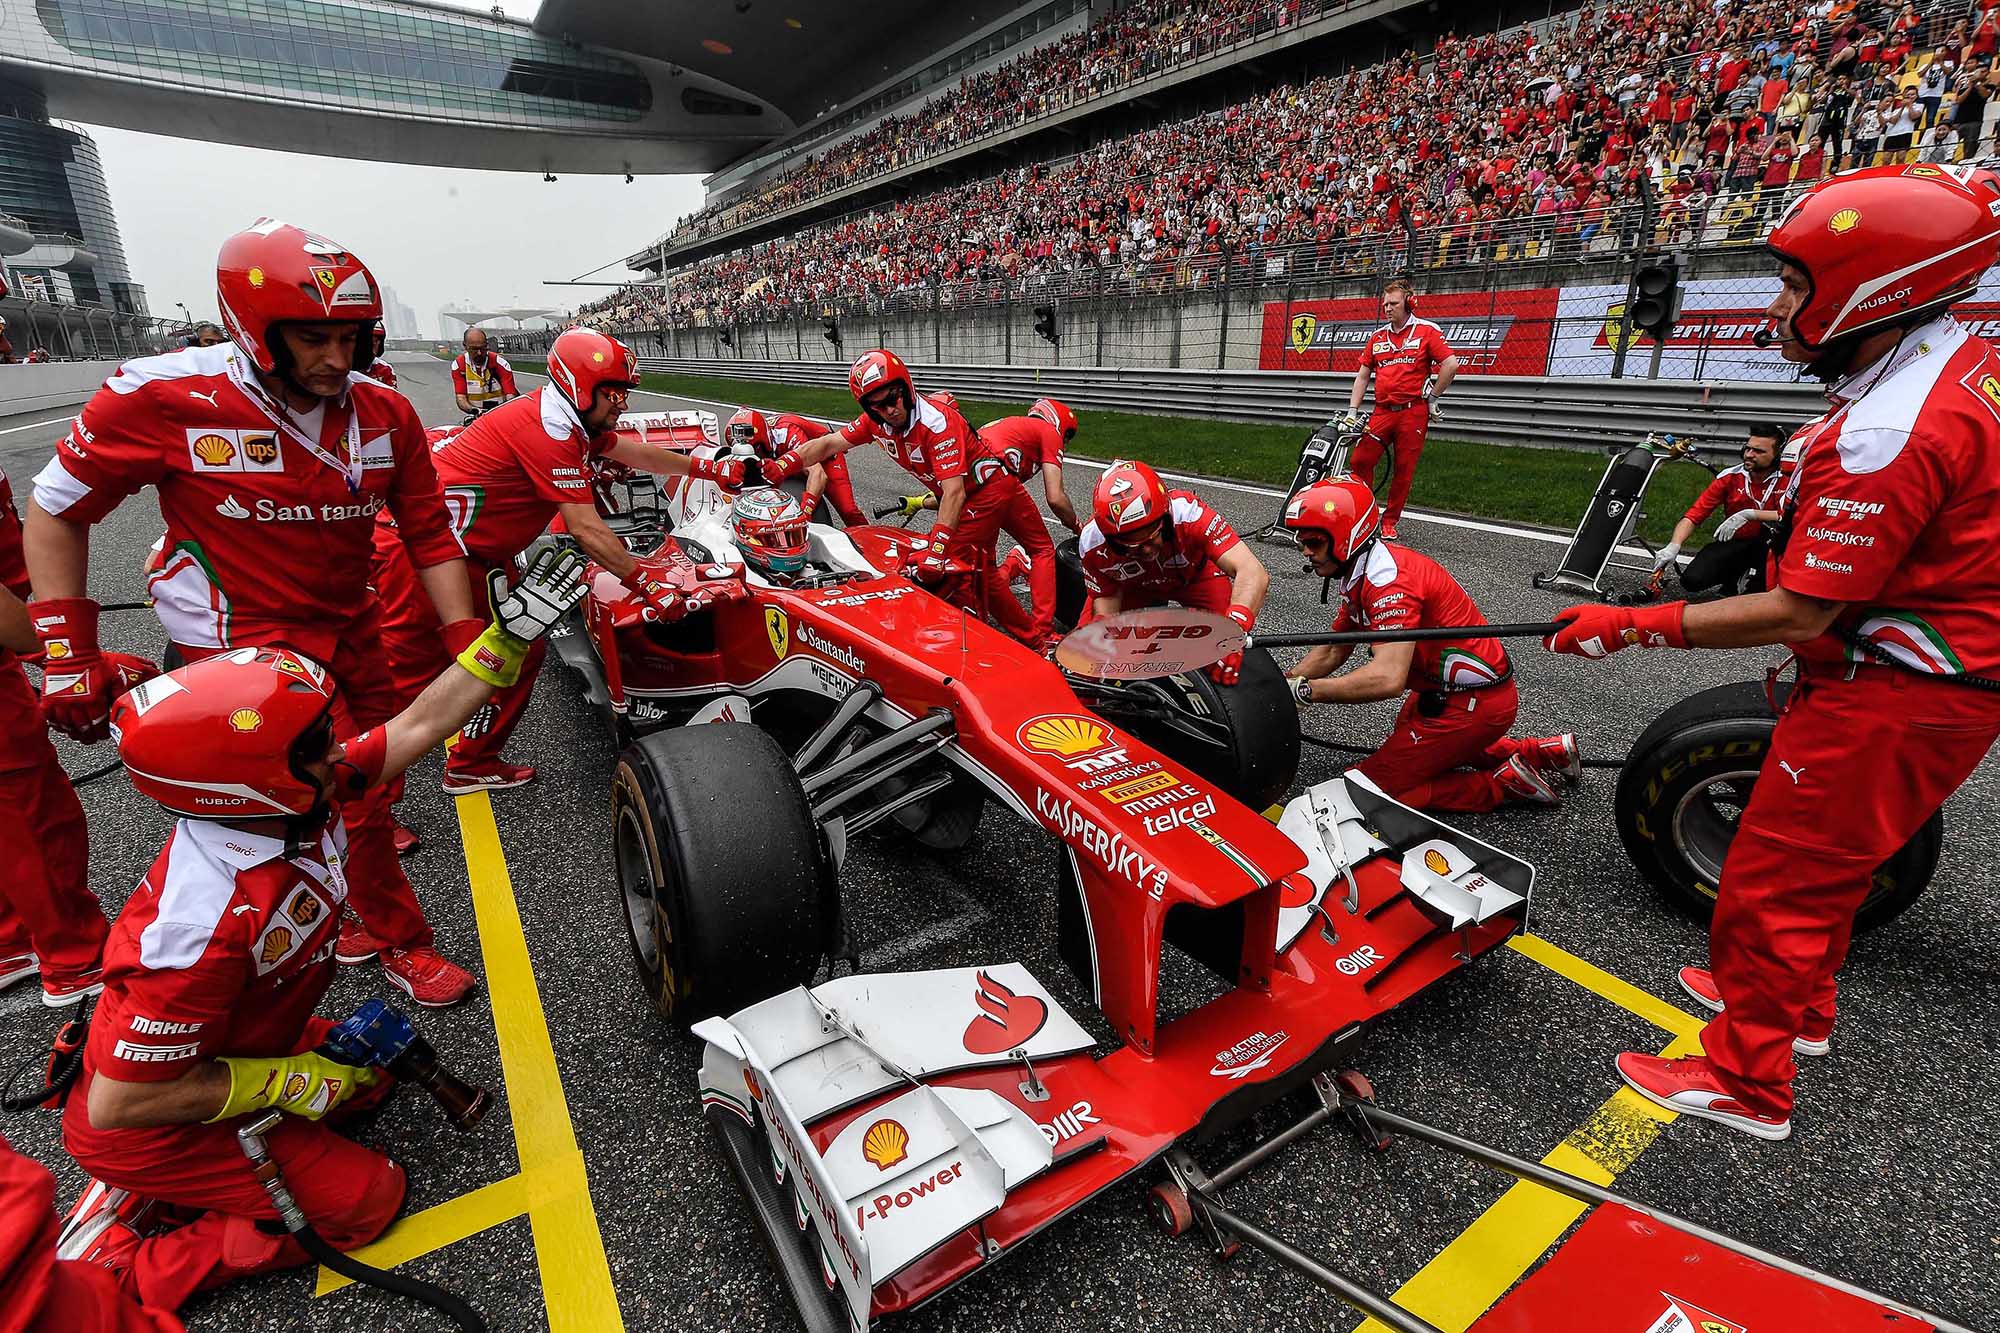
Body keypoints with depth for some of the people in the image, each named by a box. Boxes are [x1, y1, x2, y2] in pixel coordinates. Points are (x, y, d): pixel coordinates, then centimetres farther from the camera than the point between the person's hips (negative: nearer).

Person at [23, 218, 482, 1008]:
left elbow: (429, 536, -2)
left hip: (350, 630, 5)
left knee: (378, 774, 17)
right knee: (352, 800, -5)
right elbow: (57, 509, -6)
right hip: (247, 641, -5)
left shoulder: (386, 414, -7)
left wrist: (466, 638, -10)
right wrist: (70, 655, -8)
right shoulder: (163, 397, -18)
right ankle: (401, 942, 18)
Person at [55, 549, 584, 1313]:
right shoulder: (205, 925, -40)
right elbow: (118, 1103, -29)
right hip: (149, 1128, -7)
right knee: (365, 1199, 0)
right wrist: (285, 1082, -20)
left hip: (220, 1048, 8)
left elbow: (420, 725, -12)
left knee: (370, 1075, 20)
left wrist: (510, 636, -17)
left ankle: (204, 1180, 20)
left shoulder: (299, 802, -20)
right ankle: (119, 1269, 7)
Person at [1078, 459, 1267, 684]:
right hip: (1133, 587, 2)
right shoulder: (1093, 545, -32)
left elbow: (1254, 573, -48)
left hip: (1194, 576, -1)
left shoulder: (1187, 513, -41)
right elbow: (1106, 617, -21)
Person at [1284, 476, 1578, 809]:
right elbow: (1331, 652, 10)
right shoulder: (1361, 572, 5)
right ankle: (1535, 754, 28)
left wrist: (1304, 690, -33)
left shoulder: (1387, 578, -27)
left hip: (1472, 703, -10)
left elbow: (1387, 678, -38)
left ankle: (1504, 783, -2)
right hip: (1440, 689, 10)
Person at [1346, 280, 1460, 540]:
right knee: (1360, 460, -8)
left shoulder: (1427, 331, 0)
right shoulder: (1377, 336, 13)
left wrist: (1433, 396, -2)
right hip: (1382, 411, 4)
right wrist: (1352, 410, 7)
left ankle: (1389, 522, 11)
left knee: (1404, 470, 1)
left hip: (1413, 412, -3)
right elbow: (1362, 375, 15)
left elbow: (1451, 364, -4)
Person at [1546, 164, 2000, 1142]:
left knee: (1773, 878, 1)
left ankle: (1745, 1082, 16)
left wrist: (1633, 625, -21)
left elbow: (1796, 614, -26)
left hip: (1889, 696, -10)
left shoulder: (1890, 434, -29)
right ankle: (1799, 1001, 46)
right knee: (1821, 857, 25)